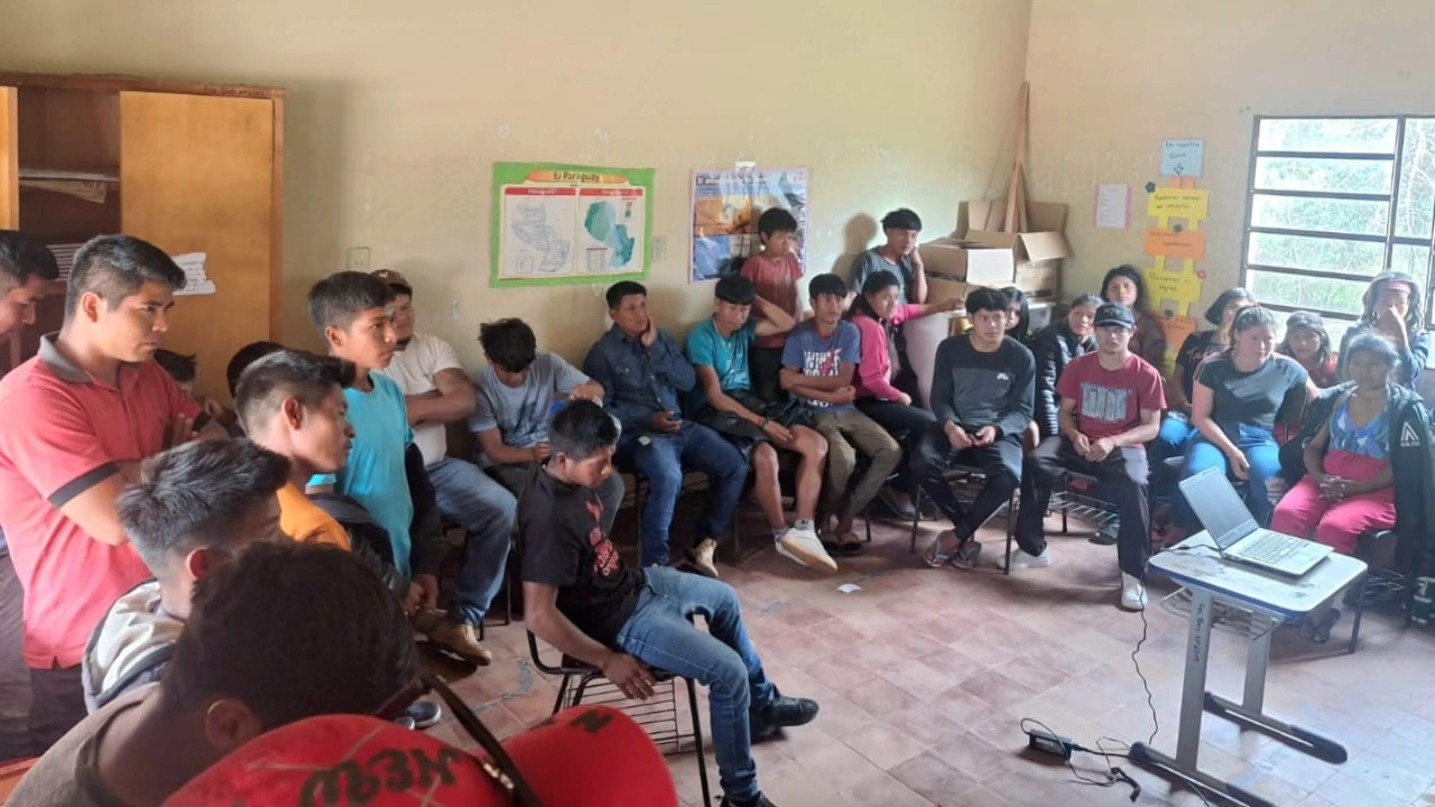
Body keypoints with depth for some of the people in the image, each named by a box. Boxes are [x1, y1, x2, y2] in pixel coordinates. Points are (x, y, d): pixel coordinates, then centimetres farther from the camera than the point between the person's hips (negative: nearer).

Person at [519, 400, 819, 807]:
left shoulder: (573, 479, -5)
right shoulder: (549, 516, -33)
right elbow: (539, 615, -33)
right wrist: (608, 660, -26)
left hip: (630, 584, 10)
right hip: (617, 619, -10)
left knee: (724, 598, 24)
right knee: (729, 672, -13)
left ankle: (762, 703, 43)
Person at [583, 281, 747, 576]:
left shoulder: (662, 338, 16)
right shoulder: (603, 353, 0)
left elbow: (688, 381, 5)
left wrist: (655, 349, -4)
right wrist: (649, 420, -16)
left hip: (681, 426, 6)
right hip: (638, 433, -6)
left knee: (736, 466, -9)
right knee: (668, 478, -36)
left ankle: (705, 544, -1)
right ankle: (655, 563, -25)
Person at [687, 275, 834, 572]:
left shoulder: (744, 328, 10)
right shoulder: (701, 338, -11)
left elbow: (788, 323, 14)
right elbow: (715, 396, -18)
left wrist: (757, 299, 4)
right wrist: (763, 422, -22)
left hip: (749, 403, 8)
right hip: (716, 412, -8)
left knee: (817, 444, -13)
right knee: (766, 456, -36)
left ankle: (804, 530, -18)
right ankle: (782, 534, -16)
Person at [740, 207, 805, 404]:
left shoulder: (791, 260, 5)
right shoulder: (754, 264, -13)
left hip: (789, 340, 6)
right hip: (763, 345, -6)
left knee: (786, 396, 14)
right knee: (767, 399, 2)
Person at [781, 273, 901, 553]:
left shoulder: (850, 332, 3)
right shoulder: (801, 335, -6)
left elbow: (844, 380, -6)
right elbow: (788, 384, -13)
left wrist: (802, 378, -12)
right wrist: (830, 395, -15)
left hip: (847, 411, 5)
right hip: (813, 414, -5)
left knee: (891, 451, -15)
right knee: (844, 458, -31)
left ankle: (846, 517, -5)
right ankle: (825, 517, -3)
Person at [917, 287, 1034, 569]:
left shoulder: (1021, 356, -1)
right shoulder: (950, 348, 3)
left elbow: (1023, 410, 0)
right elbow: (939, 398, 5)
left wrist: (996, 429, -20)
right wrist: (950, 426, -17)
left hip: (1000, 433, -1)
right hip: (955, 428, 1)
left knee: (1008, 475, -35)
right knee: (924, 461, -31)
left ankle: (957, 535, -13)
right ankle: (967, 535, -12)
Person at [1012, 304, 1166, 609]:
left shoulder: (1146, 374, -5)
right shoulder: (1079, 366, 4)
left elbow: (1151, 427, -5)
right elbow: (1065, 411, 9)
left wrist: (1113, 442, -21)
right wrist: (1074, 436, -14)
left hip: (1124, 447, -3)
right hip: (1081, 441, 3)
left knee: (1133, 486, -37)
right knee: (1034, 462, -26)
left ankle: (1133, 575, -25)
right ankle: (1033, 549, -14)